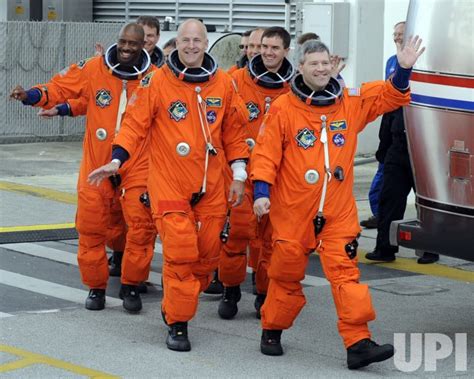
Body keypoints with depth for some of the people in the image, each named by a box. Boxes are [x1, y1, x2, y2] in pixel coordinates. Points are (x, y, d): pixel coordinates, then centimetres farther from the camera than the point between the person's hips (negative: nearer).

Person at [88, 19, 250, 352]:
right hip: (169, 183, -4)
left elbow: (234, 132, 12)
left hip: (211, 186, 4)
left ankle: (179, 305, 30)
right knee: (180, 251, -10)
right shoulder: (157, 81, -5)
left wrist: (239, 177, 9)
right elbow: (136, 125, -3)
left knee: (208, 251, 7)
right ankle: (177, 324, 1)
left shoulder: (224, 84, 4)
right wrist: (116, 161, -14)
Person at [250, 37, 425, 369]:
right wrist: (261, 192, -13)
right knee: (286, 272, 10)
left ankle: (358, 342, -11)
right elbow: (267, 153, -4)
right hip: (293, 210, -2)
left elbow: (391, 96, 13)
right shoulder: (283, 108, -5)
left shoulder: (352, 102, 5)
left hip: (338, 211, 2)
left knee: (345, 270, -7)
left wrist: (404, 70, -3)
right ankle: (272, 331, 29)